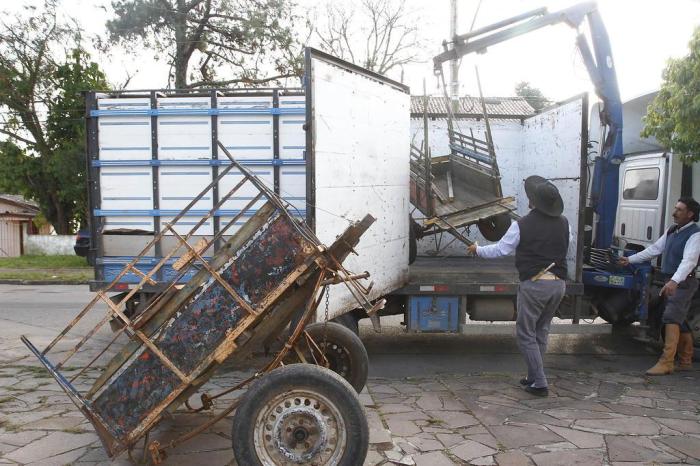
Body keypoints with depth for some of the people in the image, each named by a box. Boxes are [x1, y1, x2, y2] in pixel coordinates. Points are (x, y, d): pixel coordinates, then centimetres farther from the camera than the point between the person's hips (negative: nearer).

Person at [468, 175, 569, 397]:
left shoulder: (522, 225, -11)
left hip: (534, 283, -6)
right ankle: (534, 376, 27)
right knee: (541, 331, 19)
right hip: (558, 283, 6)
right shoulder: (563, 223, 5)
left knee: (526, 334, 5)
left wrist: (477, 249, 15)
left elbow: (500, 249, -2)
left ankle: (539, 384, 5)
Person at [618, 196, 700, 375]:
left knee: (671, 318, -16)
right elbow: (654, 249, 20)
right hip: (670, 282, 9)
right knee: (679, 322, 16)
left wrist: (674, 281, -40)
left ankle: (666, 362, -16)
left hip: (683, 283, -9)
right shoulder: (672, 231, 14)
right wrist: (630, 259, 18)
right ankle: (685, 360, 28)